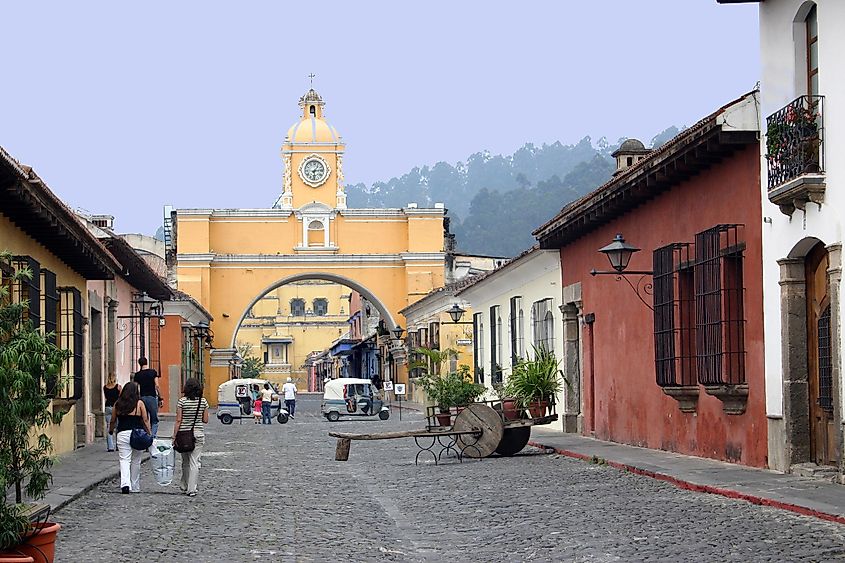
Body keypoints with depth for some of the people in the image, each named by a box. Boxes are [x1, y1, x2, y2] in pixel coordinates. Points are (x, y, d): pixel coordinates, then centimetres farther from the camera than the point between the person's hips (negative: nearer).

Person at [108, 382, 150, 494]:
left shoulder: (118, 404, 5)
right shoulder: (139, 403, 0)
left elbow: (113, 421, 14)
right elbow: (145, 421, -1)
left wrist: (111, 430, 32)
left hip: (122, 434, 0)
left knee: (124, 459, -2)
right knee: (136, 461, 10)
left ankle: (125, 483, -23)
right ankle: (135, 487, 19)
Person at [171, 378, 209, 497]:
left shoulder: (182, 401, -7)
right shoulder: (203, 401, -1)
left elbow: (178, 421, -7)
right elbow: (205, 420, 3)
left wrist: (174, 436, -3)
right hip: (198, 434, 0)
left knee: (185, 462, 15)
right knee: (195, 462, 0)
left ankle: (184, 486, 26)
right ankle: (192, 489, -5)